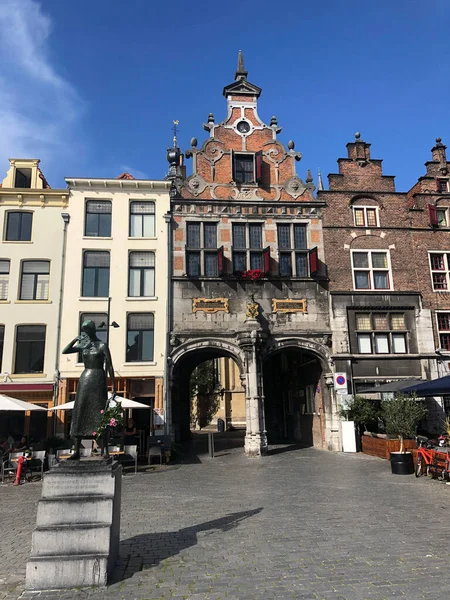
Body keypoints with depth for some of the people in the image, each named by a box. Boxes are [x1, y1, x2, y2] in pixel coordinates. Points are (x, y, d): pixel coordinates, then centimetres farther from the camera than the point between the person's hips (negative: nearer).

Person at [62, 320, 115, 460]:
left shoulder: (102, 346, -1)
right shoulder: (82, 346, 13)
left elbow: (109, 366, -4)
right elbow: (65, 351, 8)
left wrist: (113, 385, -9)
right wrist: (75, 339, -3)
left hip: (99, 380, -4)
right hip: (85, 379, 5)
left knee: (100, 413, -7)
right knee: (79, 413, 0)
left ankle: (105, 450, -6)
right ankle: (76, 451, 3)